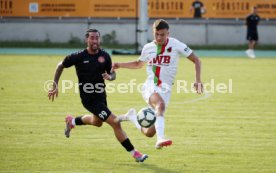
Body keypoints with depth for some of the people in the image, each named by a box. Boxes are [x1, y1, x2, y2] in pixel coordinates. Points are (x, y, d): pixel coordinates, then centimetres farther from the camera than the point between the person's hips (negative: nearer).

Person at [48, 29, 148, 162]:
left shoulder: (104, 56, -4)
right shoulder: (79, 57, -14)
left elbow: (113, 73, 7)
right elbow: (61, 66, 0)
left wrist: (110, 77, -18)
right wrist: (55, 85, -2)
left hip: (101, 96, 7)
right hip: (89, 99, -7)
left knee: (97, 122, 33)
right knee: (115, 123, -15)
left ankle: (71, 121, 58)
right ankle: (134, 153, -8)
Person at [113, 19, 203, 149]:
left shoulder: (176, 45, -3)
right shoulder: (148, 48, 7)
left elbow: (196, 60, 3)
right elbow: (138, 64, 28)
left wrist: (197, 80, -9)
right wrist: (120, 65, 14)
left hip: (165, 89, 0)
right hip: (150, 87, 0)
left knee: (149, 133, -1)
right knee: (160, 104, -38)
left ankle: (132, 117, 29)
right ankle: (160, 139, -47)